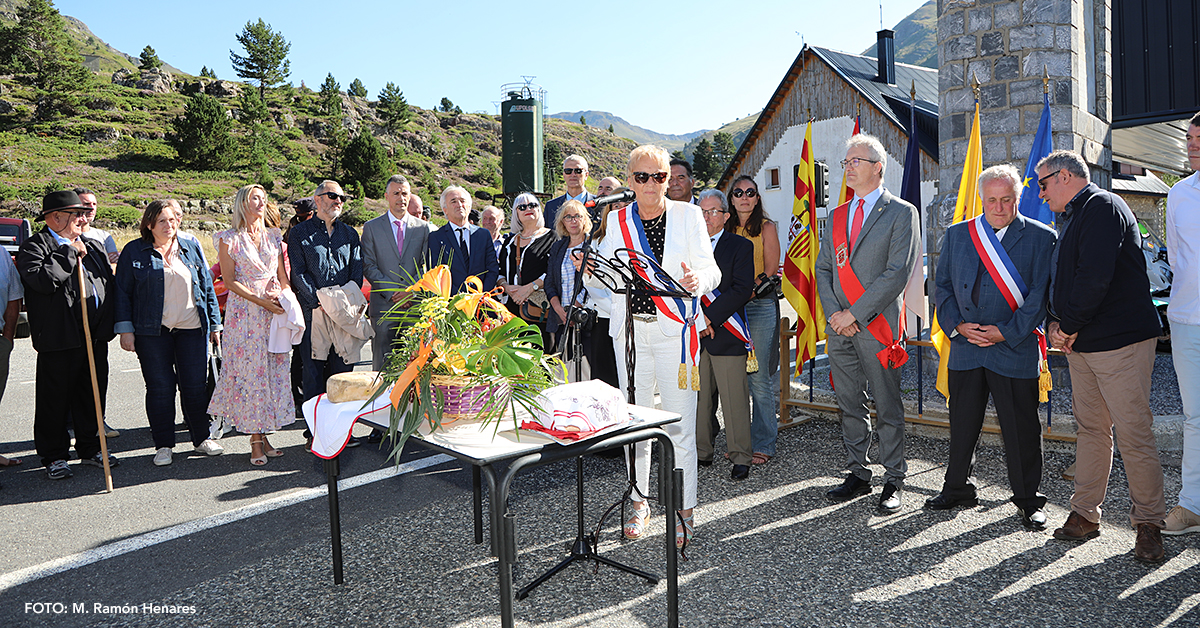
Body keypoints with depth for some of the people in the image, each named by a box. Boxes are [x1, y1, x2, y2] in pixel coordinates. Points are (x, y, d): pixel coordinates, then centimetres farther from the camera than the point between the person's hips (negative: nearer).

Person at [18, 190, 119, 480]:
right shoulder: (35, 246, -5)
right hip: (60, 338, -6)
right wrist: (71, 253, -15)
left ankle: (90, 448, 26)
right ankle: (55, 457, 14)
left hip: (96, 336, 6)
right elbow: (42, 280, -23)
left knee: (93, 395, 13)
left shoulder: (93, 246, 16)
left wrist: (108, 324, 10)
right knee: (55, 399, 2)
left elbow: (110, 282, 21)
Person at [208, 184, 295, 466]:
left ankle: (263, 435, 11)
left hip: (274, 312, 4)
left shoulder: (273, 237, 13)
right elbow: (229, 281, -4)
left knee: (273, 370, 2)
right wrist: (261, 300, -14)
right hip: (244, 312, -4)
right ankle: (256, 442, 3)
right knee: (250, 371, -4)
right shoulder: (229, 239, 1)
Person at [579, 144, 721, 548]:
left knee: (679, 426, -2)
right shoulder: (617, 220, 8)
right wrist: (590, 269, -10)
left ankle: (684, 511, 12)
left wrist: (697, 281, -27)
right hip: (630, 329, 3)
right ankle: (639, 502, 27)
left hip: (675, 329, -3)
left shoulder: (688, 216, 1)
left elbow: (711, 271, -4)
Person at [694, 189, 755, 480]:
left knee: (734, 397, -2)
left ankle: (740, 456, 8)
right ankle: (702, 452, 19)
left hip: (726, 333, -4)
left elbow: (742, 290, -9)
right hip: (693, 333, 4)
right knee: (698, 396, 8)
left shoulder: (740, 246, 2)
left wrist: (710, 317, -16)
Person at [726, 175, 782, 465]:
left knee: (759, 377, -5)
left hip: (760, 305, -4)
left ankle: (763, 445, 4)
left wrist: (751, 289, -16)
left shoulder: (766, 227, 2)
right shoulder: (727, 227, 15)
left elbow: (771, 270, -5)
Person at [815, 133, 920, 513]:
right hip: (839, 326, 6)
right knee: (850, 406, 12)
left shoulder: (901, 213, -2)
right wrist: (833, 312, -4)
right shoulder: (837, 216, 16)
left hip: (877, 325, -5)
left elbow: (897, 273, -11)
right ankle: (857, 475, 24)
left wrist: (855, 314, -15)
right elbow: (823, 269, 13)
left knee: (888, 408, 2)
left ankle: (893, 482, 13)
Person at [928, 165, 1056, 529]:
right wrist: (957, 325, -5)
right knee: (962, 424, 12)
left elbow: (1042, 294, -6)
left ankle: (1029, 501, 21)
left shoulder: (1041, 238, -1)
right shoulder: (957, 235, 9)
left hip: (1016, 350, -3)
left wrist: (1006, 332, -13)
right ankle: (957, 489, 30)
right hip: (966, 348, 3)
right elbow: (942, 285, 9)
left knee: (1022, 429, 4)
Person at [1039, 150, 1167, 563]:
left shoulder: (1103, 207, -11)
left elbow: (1096, 277, -22)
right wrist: (1056, 323, 5)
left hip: (1120, 342, -9)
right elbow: (1062, 279, 22)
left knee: (1133, 433, -5)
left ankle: (1148, 523, 7)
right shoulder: (1073, 217, 19)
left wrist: (1070, 326, -12)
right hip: (1081, 343, 10)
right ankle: (1085, 514, 19)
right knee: (1090, 428, 12)